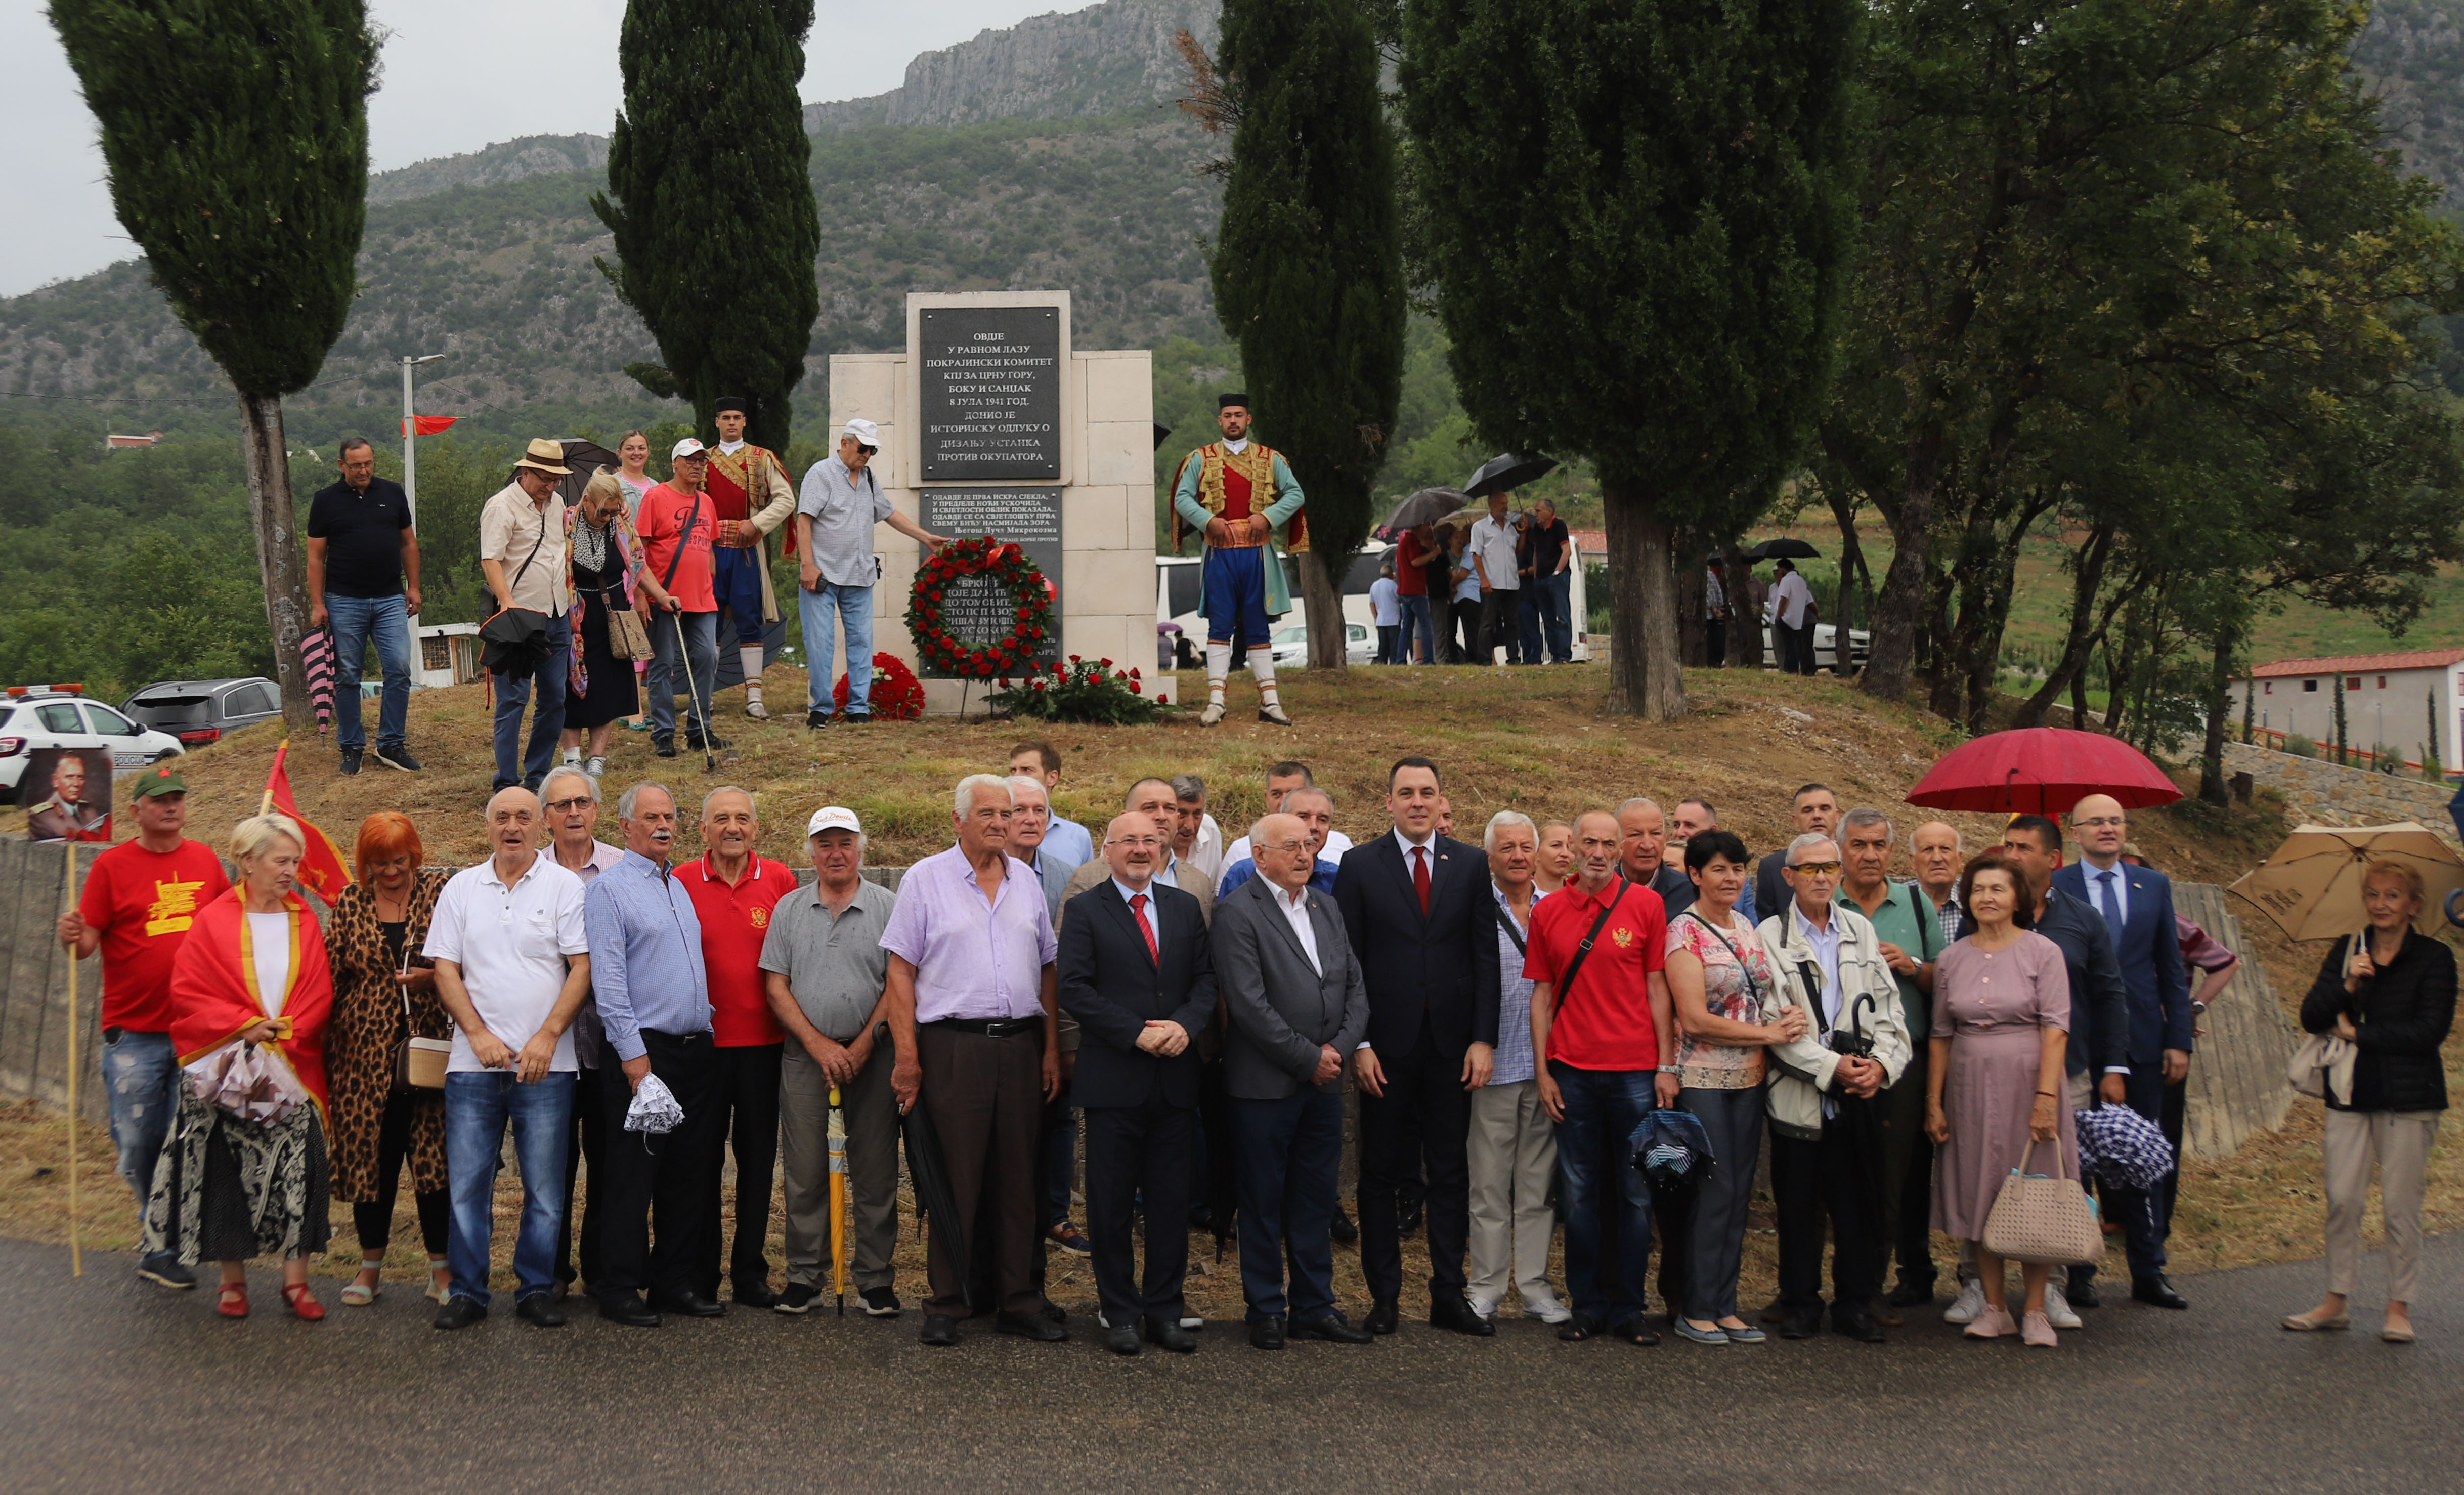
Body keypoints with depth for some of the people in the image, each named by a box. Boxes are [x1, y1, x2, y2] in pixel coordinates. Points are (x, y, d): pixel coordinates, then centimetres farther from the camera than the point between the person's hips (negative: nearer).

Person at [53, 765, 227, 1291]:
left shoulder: (205, 860, 8)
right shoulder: (112, 865, -2)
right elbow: (88, 941, -5)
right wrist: (73, 937, -26)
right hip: (133, 1034, -2)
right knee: (136, 1144, 1)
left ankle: (163, 1250, 15)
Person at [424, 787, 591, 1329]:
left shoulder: (564, 886, 3)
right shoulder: (462, 889, 10)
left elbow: (582, 966, -2)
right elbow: (445, 968, 7)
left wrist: (548, 1036, -11)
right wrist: (479, 1034, -6)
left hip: (545, 1064, -2)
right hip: (473, 1062, 2)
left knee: (545, 1188, 1)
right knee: (467, 1183, 2)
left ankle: (537, 1290, 11)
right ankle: (467, 1292, 11)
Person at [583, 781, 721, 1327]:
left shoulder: (679, 887, 18)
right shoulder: (609, 887, -5)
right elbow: (608, 978, -11)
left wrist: (706, 1036, 13)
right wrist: (633, 1054, -16)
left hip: (695, 1050, 7)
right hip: (643, 1050, -7)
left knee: (687, 1174, 9)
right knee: (632, 1174, -4)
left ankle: (675, 1281, 16)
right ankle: (619, 1290, 1)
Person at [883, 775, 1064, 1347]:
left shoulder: (1026, 881, 13)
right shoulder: (925, 879, 1)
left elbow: (1047, 970, 17)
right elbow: (901, 971, -2)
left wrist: (1051, 1048, 9)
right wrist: (907, 1056, -8)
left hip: (1020, 1045, 4)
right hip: (954, 1046, -4)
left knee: (1017, 1177, 7)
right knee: (954, 1179, -2)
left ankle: (1018, 1303, 14)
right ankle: (945, 1306, 6)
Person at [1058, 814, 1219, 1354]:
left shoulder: (1185, 908, 13)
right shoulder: (1085, 911, 0)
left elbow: (1206, 979, 9)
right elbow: (1074, 987, -9)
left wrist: (1186, 1025, -11)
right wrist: (1138, 1033, -16)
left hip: (1176, 1080, 3)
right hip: (1114, 1080, -3)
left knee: (1171, 1204, 7)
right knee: (1112, 1206, 3)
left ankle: (1165, 1311, 16)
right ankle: (1121, 1314, 13)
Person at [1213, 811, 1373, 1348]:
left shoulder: (1326, 907, 12)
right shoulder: (1239, 912, -11)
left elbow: (1355, 986, 10)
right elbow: (1249, 1003, -18)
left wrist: (1339, 1048, -6)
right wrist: (1308, 1059, -14)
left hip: (1324, 1082, 6)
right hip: (1265, 1083, -6)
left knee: (1316, 1203, 12)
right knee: (1263, 1203, 5)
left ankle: (1315, 1308, 21)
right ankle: (1266, 1312, 15)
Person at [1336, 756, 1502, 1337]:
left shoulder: (1471, 865, 6)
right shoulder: (1360, 865, 1)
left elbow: (1486, 957, 4)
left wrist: (1484, 1038, -3)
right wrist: (1358, 1043, -8)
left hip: (1451, 1044, 2)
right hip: (1386, 1046, -1)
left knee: (1450, 1172, 6)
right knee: (1381, 1173, 5)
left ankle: (1448, 1294, 13)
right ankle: (1384, 1296, 13)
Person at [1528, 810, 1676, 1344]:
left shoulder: (1645, 905, 1)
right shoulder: (1547, 911, 5)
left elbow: (1657, 987, 3)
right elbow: (1542, 994, 8)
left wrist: (1667, 1066, -2)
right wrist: (1543, 1071, 2)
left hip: (1635, 1070, -1)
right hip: (1572, 1070, 1)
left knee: (1636, 1194, 3)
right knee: (1579, 1193, 5)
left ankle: (1627, 1310, 11)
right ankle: (1588, 1307, 14)